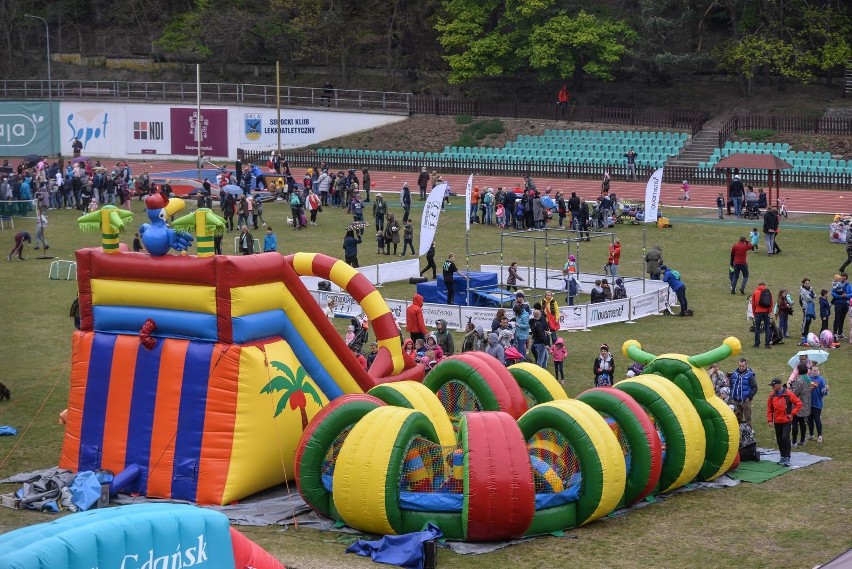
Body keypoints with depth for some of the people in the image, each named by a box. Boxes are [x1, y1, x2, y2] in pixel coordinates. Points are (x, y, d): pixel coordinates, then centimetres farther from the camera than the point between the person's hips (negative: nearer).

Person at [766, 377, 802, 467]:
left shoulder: (788, 394, -10)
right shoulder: (772, 395, 3)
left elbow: (798, 403, -6)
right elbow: (769, 408, 9)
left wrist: (792, 413, -9)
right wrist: (770, 420, 3)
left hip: (787, 420, -5)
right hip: (777, 422, 5)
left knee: (785, 438, -16)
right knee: (779, 440, 9)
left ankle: (787, 458, -11)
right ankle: (783, 456, 22)